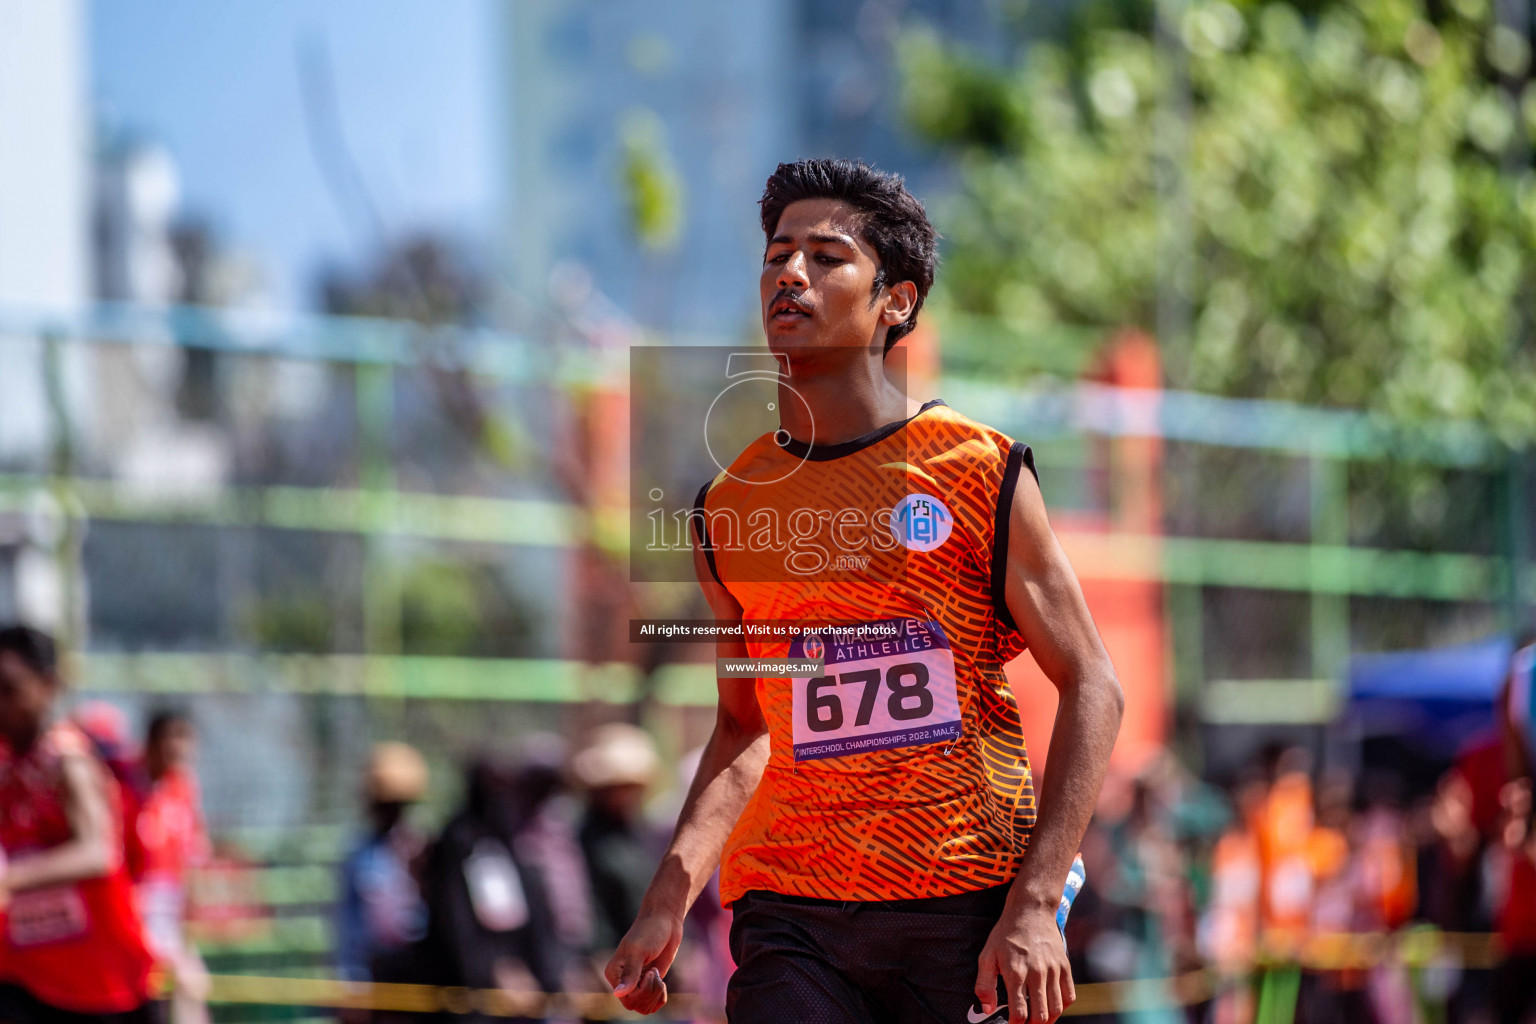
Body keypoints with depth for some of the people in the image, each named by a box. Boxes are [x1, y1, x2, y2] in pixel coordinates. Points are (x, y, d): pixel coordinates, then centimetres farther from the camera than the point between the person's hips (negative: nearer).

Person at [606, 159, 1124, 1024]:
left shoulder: (981, 472, 0)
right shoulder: (728, 507, 10)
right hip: (790, 913, 2)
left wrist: (1034, 905, -10)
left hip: (967, 913, -2)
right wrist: (668, 900, 8)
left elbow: (1093, 686, 0)